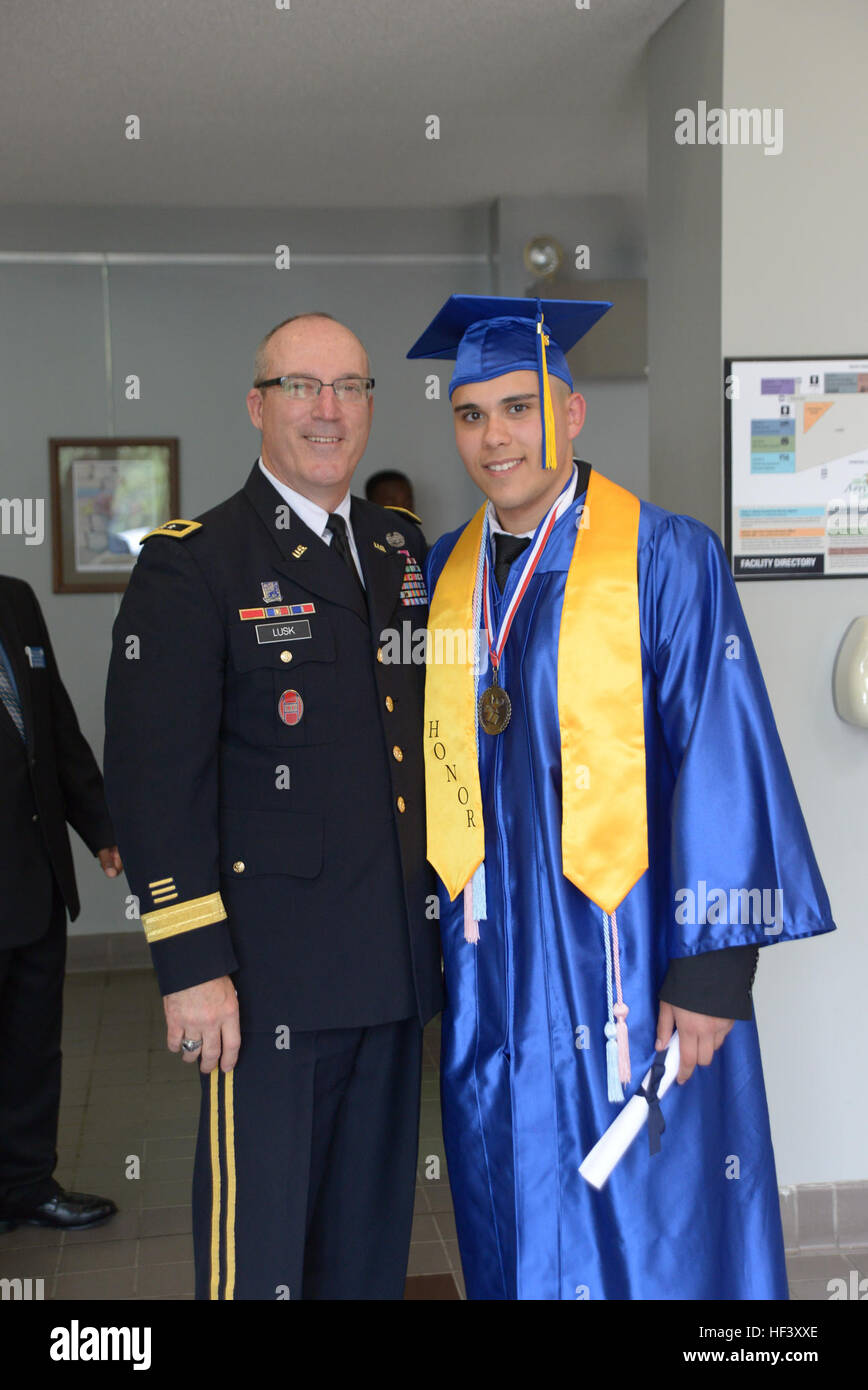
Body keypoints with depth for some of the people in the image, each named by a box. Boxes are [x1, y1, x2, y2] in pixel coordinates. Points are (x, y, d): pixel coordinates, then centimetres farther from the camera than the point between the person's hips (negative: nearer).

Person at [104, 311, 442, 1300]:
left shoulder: (405, 553, 12)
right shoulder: (189, 566, -8)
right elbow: (153, 775, -13)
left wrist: (440, 908, 13)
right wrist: (190, 965, -16)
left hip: (396, 961, 6)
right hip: (269, 974, -6)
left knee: (372, 1234, 19)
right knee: (259, 1245, 6)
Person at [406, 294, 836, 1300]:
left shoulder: (665, 557, -8)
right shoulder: (444, 573, 8)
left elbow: (722, 756, -11)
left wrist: (712, 965, -15)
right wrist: (432, 931, 9)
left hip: (626, 960, -4)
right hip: (494, 967, 5)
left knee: (654, 1239, 7)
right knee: (517, 1235, 16)